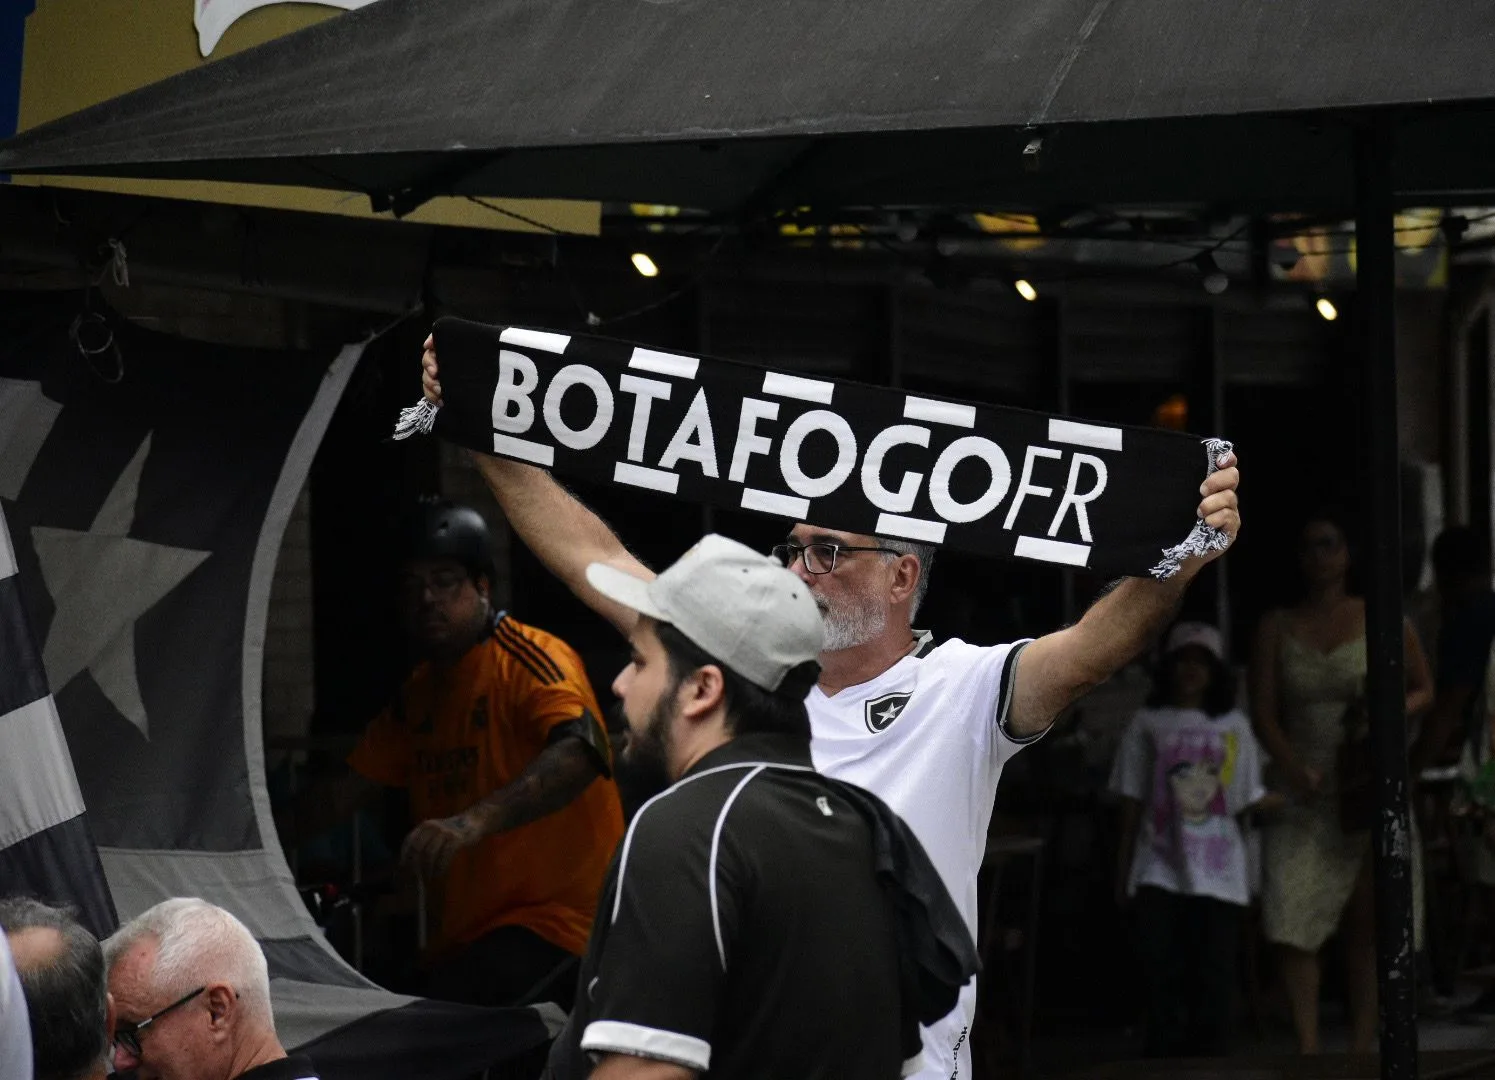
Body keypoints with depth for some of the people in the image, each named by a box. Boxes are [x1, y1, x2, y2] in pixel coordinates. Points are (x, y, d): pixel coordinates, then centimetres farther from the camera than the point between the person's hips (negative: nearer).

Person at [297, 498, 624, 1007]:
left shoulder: (529, 659, -10)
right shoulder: (419, 690, 18)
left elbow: (579, 753, -29)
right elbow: (350, 787, 21)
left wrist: (475, 821, -42)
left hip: (556, 915, -8)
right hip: (465, 931, 8)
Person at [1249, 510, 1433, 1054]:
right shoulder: (1277, 628, 8)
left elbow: (1424, 690, 10)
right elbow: (1263, 713, 3)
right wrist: (1295, 769, -15)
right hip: (1303, 794, 1)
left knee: (1365, 925, 1)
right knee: (1290, 919, -13)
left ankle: (1361, 1049, 5)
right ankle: (1307, 1050, -12)